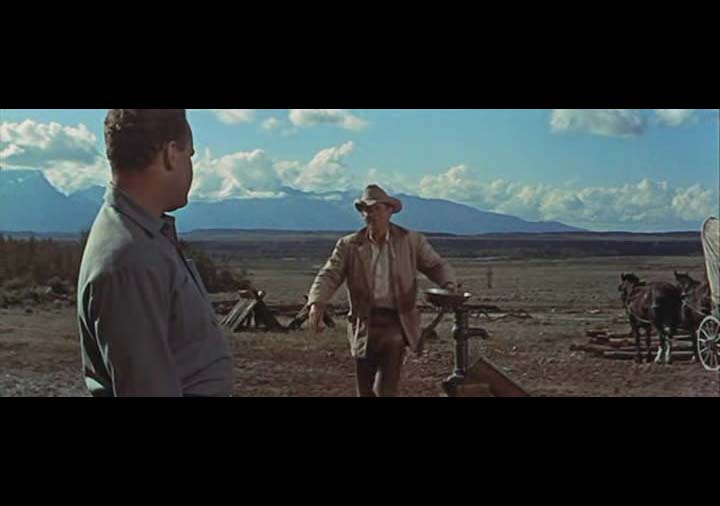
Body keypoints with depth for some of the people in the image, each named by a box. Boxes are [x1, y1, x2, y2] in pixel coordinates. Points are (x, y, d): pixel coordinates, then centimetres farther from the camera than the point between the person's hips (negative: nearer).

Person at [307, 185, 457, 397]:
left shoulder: (412, 241, 4)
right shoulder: (349, 246, 3)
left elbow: (437, 266, 6)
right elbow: (329, 275, -4)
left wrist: (448, 285, -17)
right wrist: (316, 304, -22)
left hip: (396, 323, -2)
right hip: (364, 325, 2)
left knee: (385, 390, -11)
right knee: (365, 391, 9)